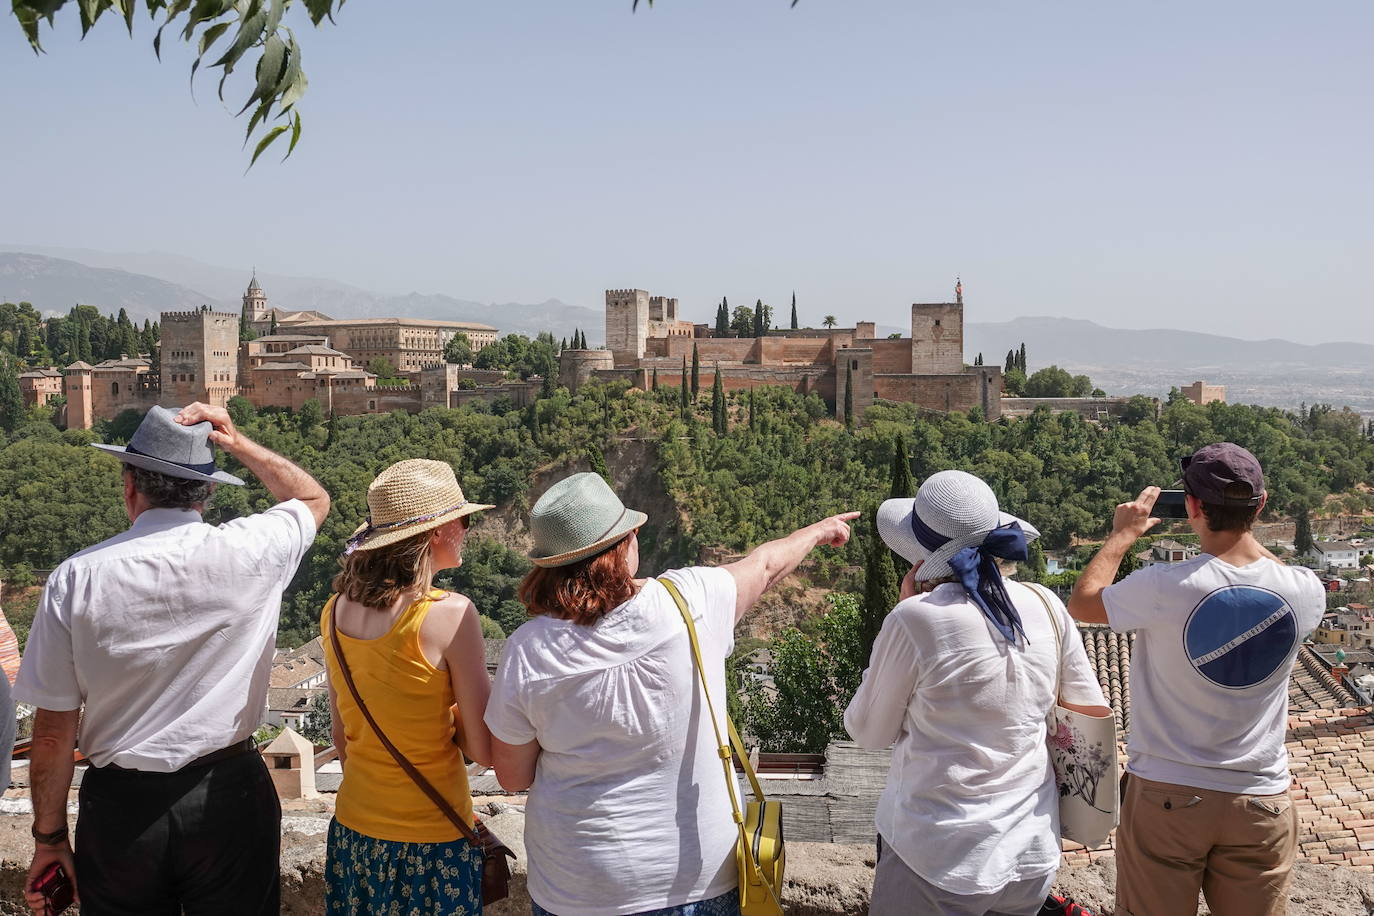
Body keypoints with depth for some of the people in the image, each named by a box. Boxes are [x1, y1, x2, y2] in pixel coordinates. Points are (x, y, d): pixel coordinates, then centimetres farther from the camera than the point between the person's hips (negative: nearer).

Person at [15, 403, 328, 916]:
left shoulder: (75, 579, -10)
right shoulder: (248, 552, -11)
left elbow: (53, 733, -5)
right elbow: (313, 497, 12)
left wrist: (49, 838, 7)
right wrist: (237, 444, 5)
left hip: (119, 809, 0)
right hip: (229, 797, 0)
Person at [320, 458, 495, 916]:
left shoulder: (336, 611, -2)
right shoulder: (449, 613, -20)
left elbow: (342, 735, 9)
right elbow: (484, 750, -17)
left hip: (353, 831, 6)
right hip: (431, 842, -5)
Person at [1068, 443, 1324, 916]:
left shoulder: (1164, 587, -21)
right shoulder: (1305, 592, -10)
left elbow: (1081, 603, -1)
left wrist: (1122, 534, 10)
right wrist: (1243, 528, 18)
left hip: (1166, 793, -2)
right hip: (1261, 801, 3)